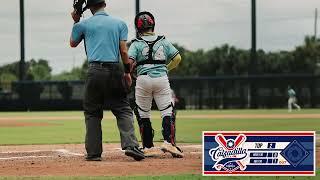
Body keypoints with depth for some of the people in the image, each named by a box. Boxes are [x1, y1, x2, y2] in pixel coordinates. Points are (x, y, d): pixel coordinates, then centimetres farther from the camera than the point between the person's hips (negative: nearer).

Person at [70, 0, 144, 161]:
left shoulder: (83, 24, 7)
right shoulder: (119, 23, 9)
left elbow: (72, 43, 24)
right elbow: (124, 51, 3)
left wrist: (76, 22, 28)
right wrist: (127, 72, 10)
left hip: (95, 71, -1)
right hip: (115, 71, 1)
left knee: (92, 113, 8)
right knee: (123, 110, 4)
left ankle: (93, 152, 4)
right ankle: (130, 145, -15)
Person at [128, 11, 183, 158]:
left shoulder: (136, 44, 1)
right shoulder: (163, 41, 8)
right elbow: (177, 58, 5)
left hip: (143, 80, -1)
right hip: (162, 78, 1)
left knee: (143, 114, 10)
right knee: (167, 112, 4)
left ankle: (148, 147, 9)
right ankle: (168, 142, -14)